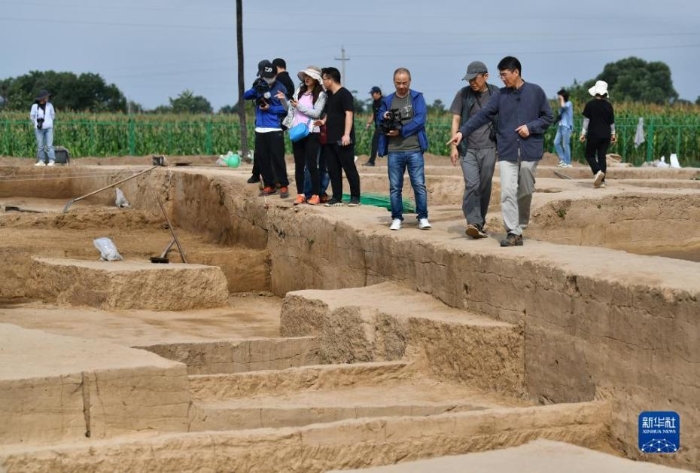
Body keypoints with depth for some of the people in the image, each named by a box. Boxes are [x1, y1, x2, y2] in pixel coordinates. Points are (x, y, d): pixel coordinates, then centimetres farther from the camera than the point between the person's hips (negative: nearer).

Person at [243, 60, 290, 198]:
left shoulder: (280, 88, -4)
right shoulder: (259, 86, 9)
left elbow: (285, 108, -8)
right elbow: (246, 96, -4)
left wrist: (270, 108, -17)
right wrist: (255, 89, -22)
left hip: (275, 130, -5)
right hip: (260, 130, 5)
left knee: (277, 159, -7)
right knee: (262, 158, 8)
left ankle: (284, 186, -1)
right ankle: (269, 185, 16)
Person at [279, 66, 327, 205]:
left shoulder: (320, 94, -3)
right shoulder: (299, 91, 11)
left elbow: (316, 113, -12)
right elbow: (292, 110, 15)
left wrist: (299, 106, -15)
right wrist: (284, 100, -1)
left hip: (311, 133, -5)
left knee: (311, 165, -6)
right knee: (299, 165, 6)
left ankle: (315, 195, -2)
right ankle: (300, 194, 10)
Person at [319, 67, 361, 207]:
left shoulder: (344, 94, -9)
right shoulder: (330, 95, 17)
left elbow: (348, 114, -16)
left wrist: (347, 134, -23)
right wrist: (324, 121, 8)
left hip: (342, 140, -9)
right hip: (330, 139, 9)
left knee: (349, 168, -3)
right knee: (333, 169, 7)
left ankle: (355, 197, 1)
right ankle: (337, 198, 11)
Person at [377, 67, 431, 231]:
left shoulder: (417, 98, 3)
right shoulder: (388, 100, 12)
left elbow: (420, 120, -8)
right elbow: (379, 117, 12)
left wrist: (401, 131, -13)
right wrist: (384, 117, -12)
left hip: (414, 150, -3)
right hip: (394, 151, 3)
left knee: (419, 185, -3)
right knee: (395, 187, 6)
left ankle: (423, 218, 3)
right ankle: (397, 218, 14)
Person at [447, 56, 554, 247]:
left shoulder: (535, 92, 2)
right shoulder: (500, 95, 7)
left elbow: (548, 117, 6)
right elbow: (483, 116, 4)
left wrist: (531, 127, -10)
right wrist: (462, 132, -6)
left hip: (529, 151, -1)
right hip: (507, 152, 1)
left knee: (525, 192, 8)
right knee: (508, 192, -9)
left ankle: (521, 227, 25)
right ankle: (513, 233, -9)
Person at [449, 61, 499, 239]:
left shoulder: (496, 94, 4)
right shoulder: (463, 94, 4)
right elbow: (456, 120, 6)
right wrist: (454, 146, -1)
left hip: (488, 148, 1)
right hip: (467, 148, -1)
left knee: (485, 188, 3)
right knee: (472, 185, -14)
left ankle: (480, 224, 13)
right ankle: (473, 223, -23)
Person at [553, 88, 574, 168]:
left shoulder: (569, 103, -7)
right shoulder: (562, 104, 17)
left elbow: (563, 106, -28)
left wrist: (562, 99, -14)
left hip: (567, 126, -9)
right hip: (560, 126, 9)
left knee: (565, 145, -6)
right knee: (556, 142, 3)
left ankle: (568, 162, 0)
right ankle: (562, 159, 11)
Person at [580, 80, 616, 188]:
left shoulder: (590, 104, -7)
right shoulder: (608, 105, 3)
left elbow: (586, 120, -5)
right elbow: (612, 121, 10)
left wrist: (583, 133, 3)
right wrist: (613, 134, 22)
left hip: (594, 134, -4)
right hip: (606, 135, 4)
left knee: (590, 155, 7)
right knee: (602, 156, 8)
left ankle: (598, 171, -20)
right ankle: (601, 180, 3)